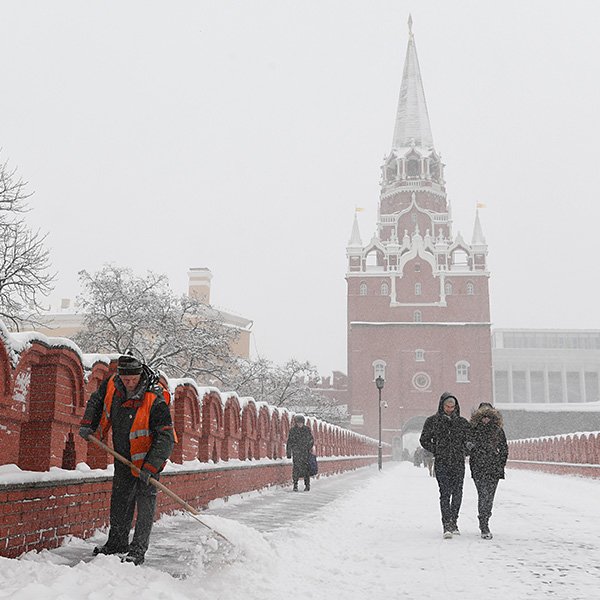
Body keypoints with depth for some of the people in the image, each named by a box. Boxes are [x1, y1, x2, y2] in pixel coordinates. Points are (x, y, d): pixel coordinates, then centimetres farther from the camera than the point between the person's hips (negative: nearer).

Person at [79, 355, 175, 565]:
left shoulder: (155, 401, -30)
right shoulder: (111, 385, -13)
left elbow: (165, 439, -28)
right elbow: (96, 401, 12)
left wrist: (150, 467, -33)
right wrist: (88, 424, 0)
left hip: (148, 457, -6)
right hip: (123, 457, 6)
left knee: (145, 502, -5)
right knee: (119, 500, 15)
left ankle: (138, 549, 4)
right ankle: (117, 542, 29)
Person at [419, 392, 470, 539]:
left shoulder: (462, 422, 9)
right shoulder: (432, 421, 3)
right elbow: (424, 440, 8)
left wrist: (463, 452, 5)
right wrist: (436, 451, -1)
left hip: (458, 463, 2)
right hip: (441, 463, -2)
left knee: (457, 493, 3)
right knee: (445, 493, -9)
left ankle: (453, 522, 18)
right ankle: (447, 525, -10)